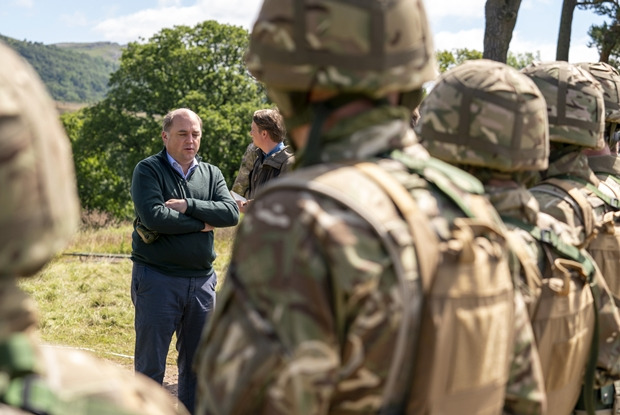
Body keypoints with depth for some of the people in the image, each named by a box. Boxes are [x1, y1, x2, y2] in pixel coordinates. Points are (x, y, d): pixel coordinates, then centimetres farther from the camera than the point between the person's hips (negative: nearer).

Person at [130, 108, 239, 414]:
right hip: (157, 278, -4)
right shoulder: (148, 170, -3)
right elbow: (153, 217, -19)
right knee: (150, 364, 1)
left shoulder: (211, 174, 11)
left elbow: (231, 213, -5)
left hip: (202, 280, 5)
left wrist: (187, 205, -15)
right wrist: (201, 224, -9)